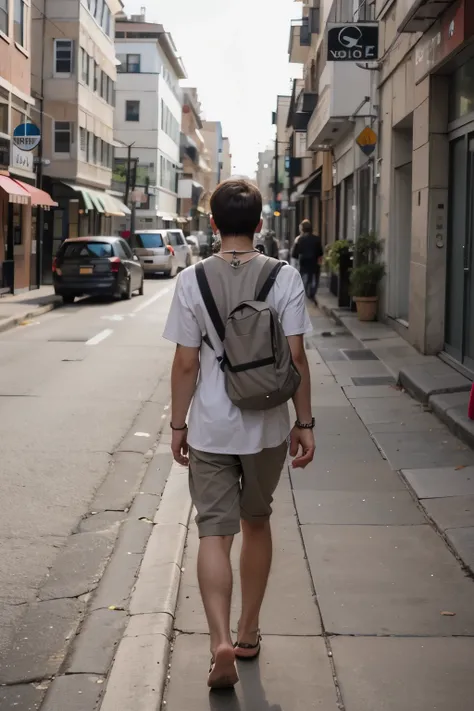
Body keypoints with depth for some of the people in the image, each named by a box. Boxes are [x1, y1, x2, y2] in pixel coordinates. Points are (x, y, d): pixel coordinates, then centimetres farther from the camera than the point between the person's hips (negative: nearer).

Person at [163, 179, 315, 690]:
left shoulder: (192, 280, -6)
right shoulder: (284, 278, -6)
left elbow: (186, 363, -5)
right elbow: (295, 359, -7)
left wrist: (178, 424, 6)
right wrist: (304, 423, 3)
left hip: (210, 427, -1)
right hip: (267, 426, 1)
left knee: (214, 532, 3)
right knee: (256, 522, 19)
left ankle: (221, 640, -14)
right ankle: (248, 632, 31)